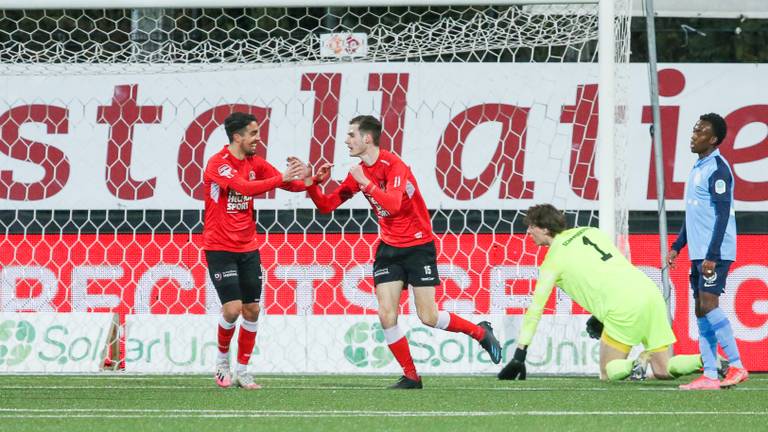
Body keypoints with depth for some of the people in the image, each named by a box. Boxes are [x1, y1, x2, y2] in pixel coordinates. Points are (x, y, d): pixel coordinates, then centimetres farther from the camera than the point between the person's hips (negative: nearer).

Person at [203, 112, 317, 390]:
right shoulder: (218, 164, -15)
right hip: (220, 249, -6)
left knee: (251, 310, 4)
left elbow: (291, 184, 6)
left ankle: (242, 370, 13)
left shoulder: (255, 163, 7)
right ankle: (222, 358, 11)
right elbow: (245, 188, -29)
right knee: (233, 308, -14)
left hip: (248, 249, 6)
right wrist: (281, 179, -33)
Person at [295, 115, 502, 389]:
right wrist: (310, 183, -9)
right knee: (386, 316, -7)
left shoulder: (393, 165, -17)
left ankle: (481, 332, 17)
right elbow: (326, 205, 7)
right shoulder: (358, 172, 4)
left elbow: (393, 203, -32)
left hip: (418, 245, -6)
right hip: (389, 248, 6)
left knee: (428, 318, -7)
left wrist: (366, 183, -33)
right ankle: (410, 376, 3)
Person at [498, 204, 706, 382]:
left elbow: (535, 308, 4)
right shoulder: (591, 232, 22)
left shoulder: (554, 259, 3)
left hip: (625, 306, -7)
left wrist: (519, 354, 5)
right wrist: (600, 316, 30)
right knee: (663, 371, 12)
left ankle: (636, 365, -25)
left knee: (608, 373, 5)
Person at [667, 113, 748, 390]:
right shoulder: (698, 168, 17)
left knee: (708, 304, -15)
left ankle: (736, 366, -12)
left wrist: (712, 256, -22)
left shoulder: (717, 169, -12)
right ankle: (710, 375, 4)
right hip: (698, 253, 9)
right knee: (701, 311, 5)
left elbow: (723, 215, -18)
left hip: (715, 253, -9)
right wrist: (676, 247, 23)